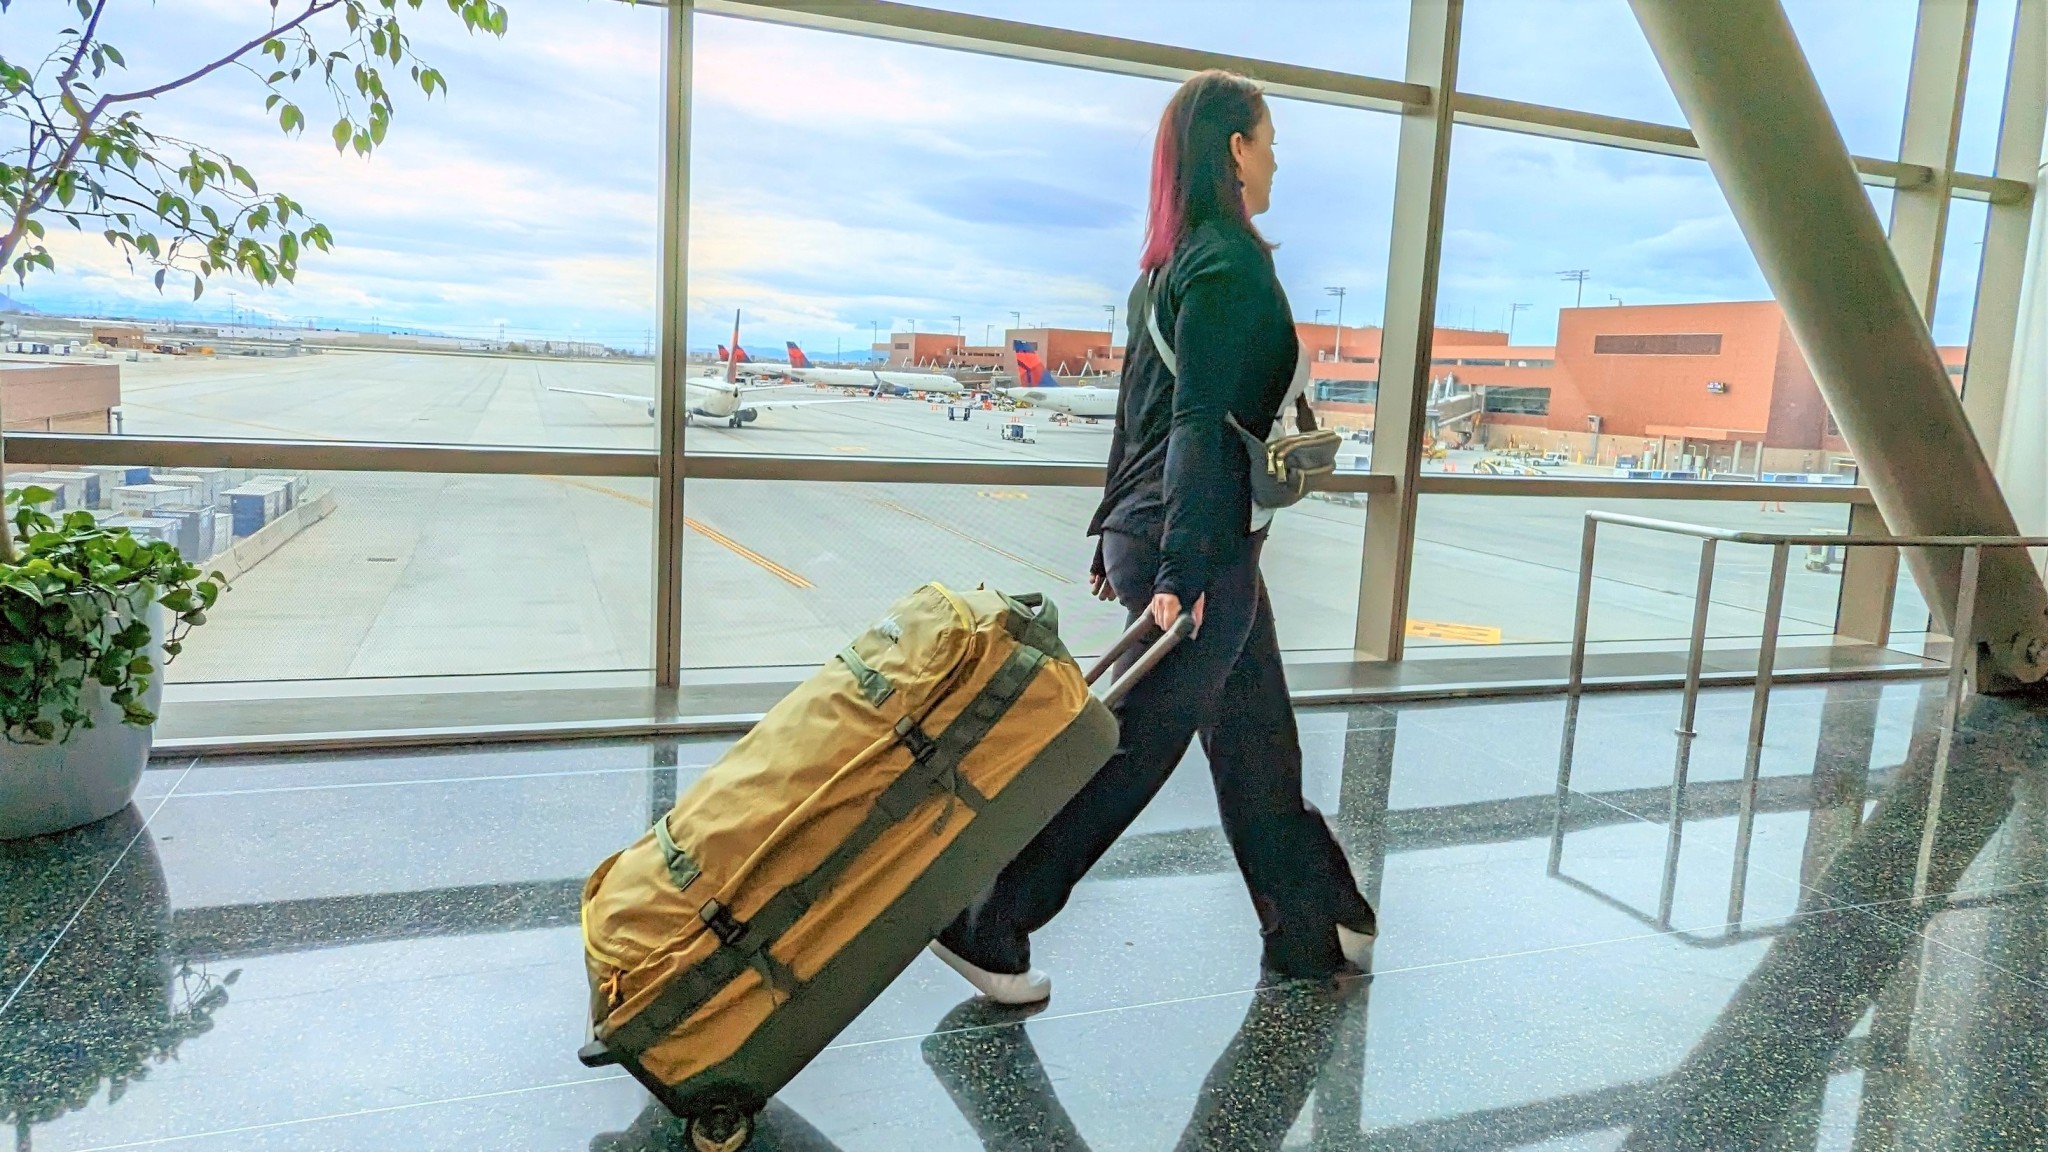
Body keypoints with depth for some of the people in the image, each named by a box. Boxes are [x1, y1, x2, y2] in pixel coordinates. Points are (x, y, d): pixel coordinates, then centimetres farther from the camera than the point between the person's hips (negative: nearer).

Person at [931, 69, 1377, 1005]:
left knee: (1256, 735, 18)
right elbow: (1199, 423, -22)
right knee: (1133, 748, -1)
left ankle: (1311, 928, 33)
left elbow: (1140, 411, 17)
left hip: (1156, 533, 10)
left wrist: (1114, 538, 21)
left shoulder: (1170, 265, 14)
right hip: (1202, 548, -10)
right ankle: (984, 927, 9)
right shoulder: (1230, 262, -14)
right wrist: (1181, 569, -26)